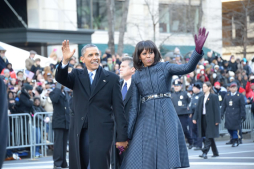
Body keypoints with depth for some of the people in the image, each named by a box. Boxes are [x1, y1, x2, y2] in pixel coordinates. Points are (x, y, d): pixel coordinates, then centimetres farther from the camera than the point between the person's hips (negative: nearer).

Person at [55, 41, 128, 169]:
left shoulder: (112, 79, 5)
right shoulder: (77, 76, 11)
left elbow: (118, 109, 3)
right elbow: (60, 78, -9)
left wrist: (122, 137, -2)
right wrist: (65, 61, -29)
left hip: (101, 133, -2)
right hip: (78, 133, 2)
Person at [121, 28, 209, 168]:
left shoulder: (164, 67, 5)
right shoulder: (136, 77, 11)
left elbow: (187, 68, -14)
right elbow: (134, 108, 10)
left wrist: (198, 50, -32)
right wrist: (126, 135, 4)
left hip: (166, 116, -2)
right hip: (146, 118, 2)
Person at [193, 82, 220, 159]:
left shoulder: (214, 97, -3)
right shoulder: (201, 98, 14)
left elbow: (216, 109, -6)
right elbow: (197, 108, 12)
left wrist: (217, 120, -12)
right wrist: (195, 118, 3)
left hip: (210, 119, -6)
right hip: (203, 118, 6)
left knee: (209, 136, -9)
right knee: (209, 136, 10)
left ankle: (205, 152, -16)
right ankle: (215, 152, 20)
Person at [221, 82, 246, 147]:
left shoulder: (240, 96, 0)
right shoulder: (227, 96, 12)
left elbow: (242, 107, -2)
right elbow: (223, 106, 14)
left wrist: (243, 116, -5)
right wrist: (222, 114, 8)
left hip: (236, 115, -4)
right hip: (228, 115, 4)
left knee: (235, 128, -6)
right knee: (229, 128, 7)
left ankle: (236, 141, 5)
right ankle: (233, 138, 26)